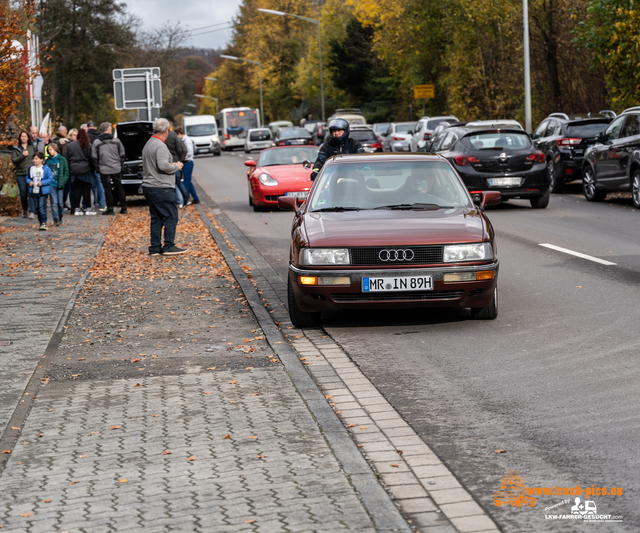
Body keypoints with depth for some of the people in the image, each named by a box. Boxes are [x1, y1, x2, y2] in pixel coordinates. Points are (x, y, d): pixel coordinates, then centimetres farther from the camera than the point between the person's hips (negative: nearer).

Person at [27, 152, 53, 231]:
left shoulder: (46, 169, -5)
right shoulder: (31, 168, 9)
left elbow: (50, 178, -6)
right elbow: (27, 178, 19)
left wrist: (42, 183, -17)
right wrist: (29, 182, -4)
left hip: (43, 192, -5)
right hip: (34, 191, 5)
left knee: (42, 207, -13)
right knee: (37, 208, 11)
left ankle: (44, 223, -11)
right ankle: (41, 222, 20)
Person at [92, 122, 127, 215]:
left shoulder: (96, 143, -3)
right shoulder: (117, 141, 0)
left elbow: (94, 158, -1)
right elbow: (122, 155, 6)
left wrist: (97, 168, 8)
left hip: (104, 170, -1)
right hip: (116, 169, 1)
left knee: (107, 189, 3)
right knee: (119, 187, 10)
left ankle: (110, 208, 1)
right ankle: (124, 208, 11)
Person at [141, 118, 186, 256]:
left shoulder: (148, 144, 17)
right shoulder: (160, 146, -15)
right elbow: (163, 165, -26)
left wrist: (173, 165, 18)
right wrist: (176, 167, -9)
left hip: (149, 187, 10)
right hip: (161, 188, -10)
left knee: (156, 218, 11)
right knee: (171, 216, -3)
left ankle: (155, 247, 11)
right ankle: (169, 246, -4)